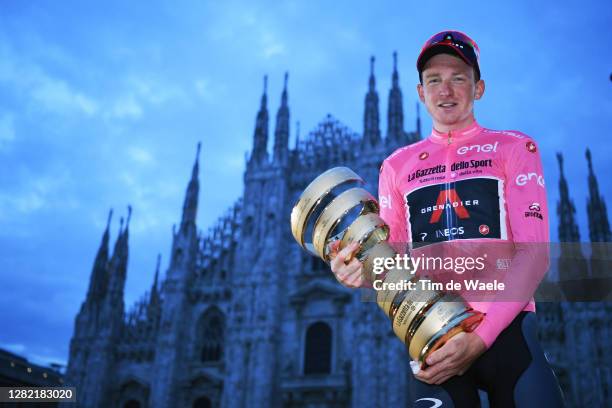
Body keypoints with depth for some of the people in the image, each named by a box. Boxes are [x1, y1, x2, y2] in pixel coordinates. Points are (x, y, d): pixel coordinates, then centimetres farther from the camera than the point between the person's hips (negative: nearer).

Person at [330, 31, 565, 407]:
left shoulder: (513, 147, 7)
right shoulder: (398, 165, 15)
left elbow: (534, 253, -4)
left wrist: (480, 337, -16)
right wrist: (361, 270, -10)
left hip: (505, 324, -1)